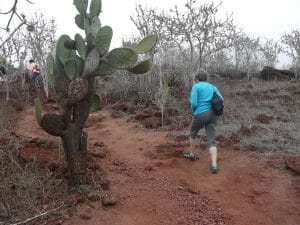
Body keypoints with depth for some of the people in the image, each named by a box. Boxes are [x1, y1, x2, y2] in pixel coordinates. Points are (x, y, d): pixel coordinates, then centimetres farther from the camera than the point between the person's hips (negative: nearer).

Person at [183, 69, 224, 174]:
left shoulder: (196, 87, -1)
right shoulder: (212, 87, 16)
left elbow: (194, 103, -11)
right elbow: (221, 99, 8)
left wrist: (193, 112, 8)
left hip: (200, 114, -4)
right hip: (212, 114, 4)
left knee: (193, 133, 23)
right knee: (211, 141, 2)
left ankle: (192, 154, 39)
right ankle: (214, 165, -11)